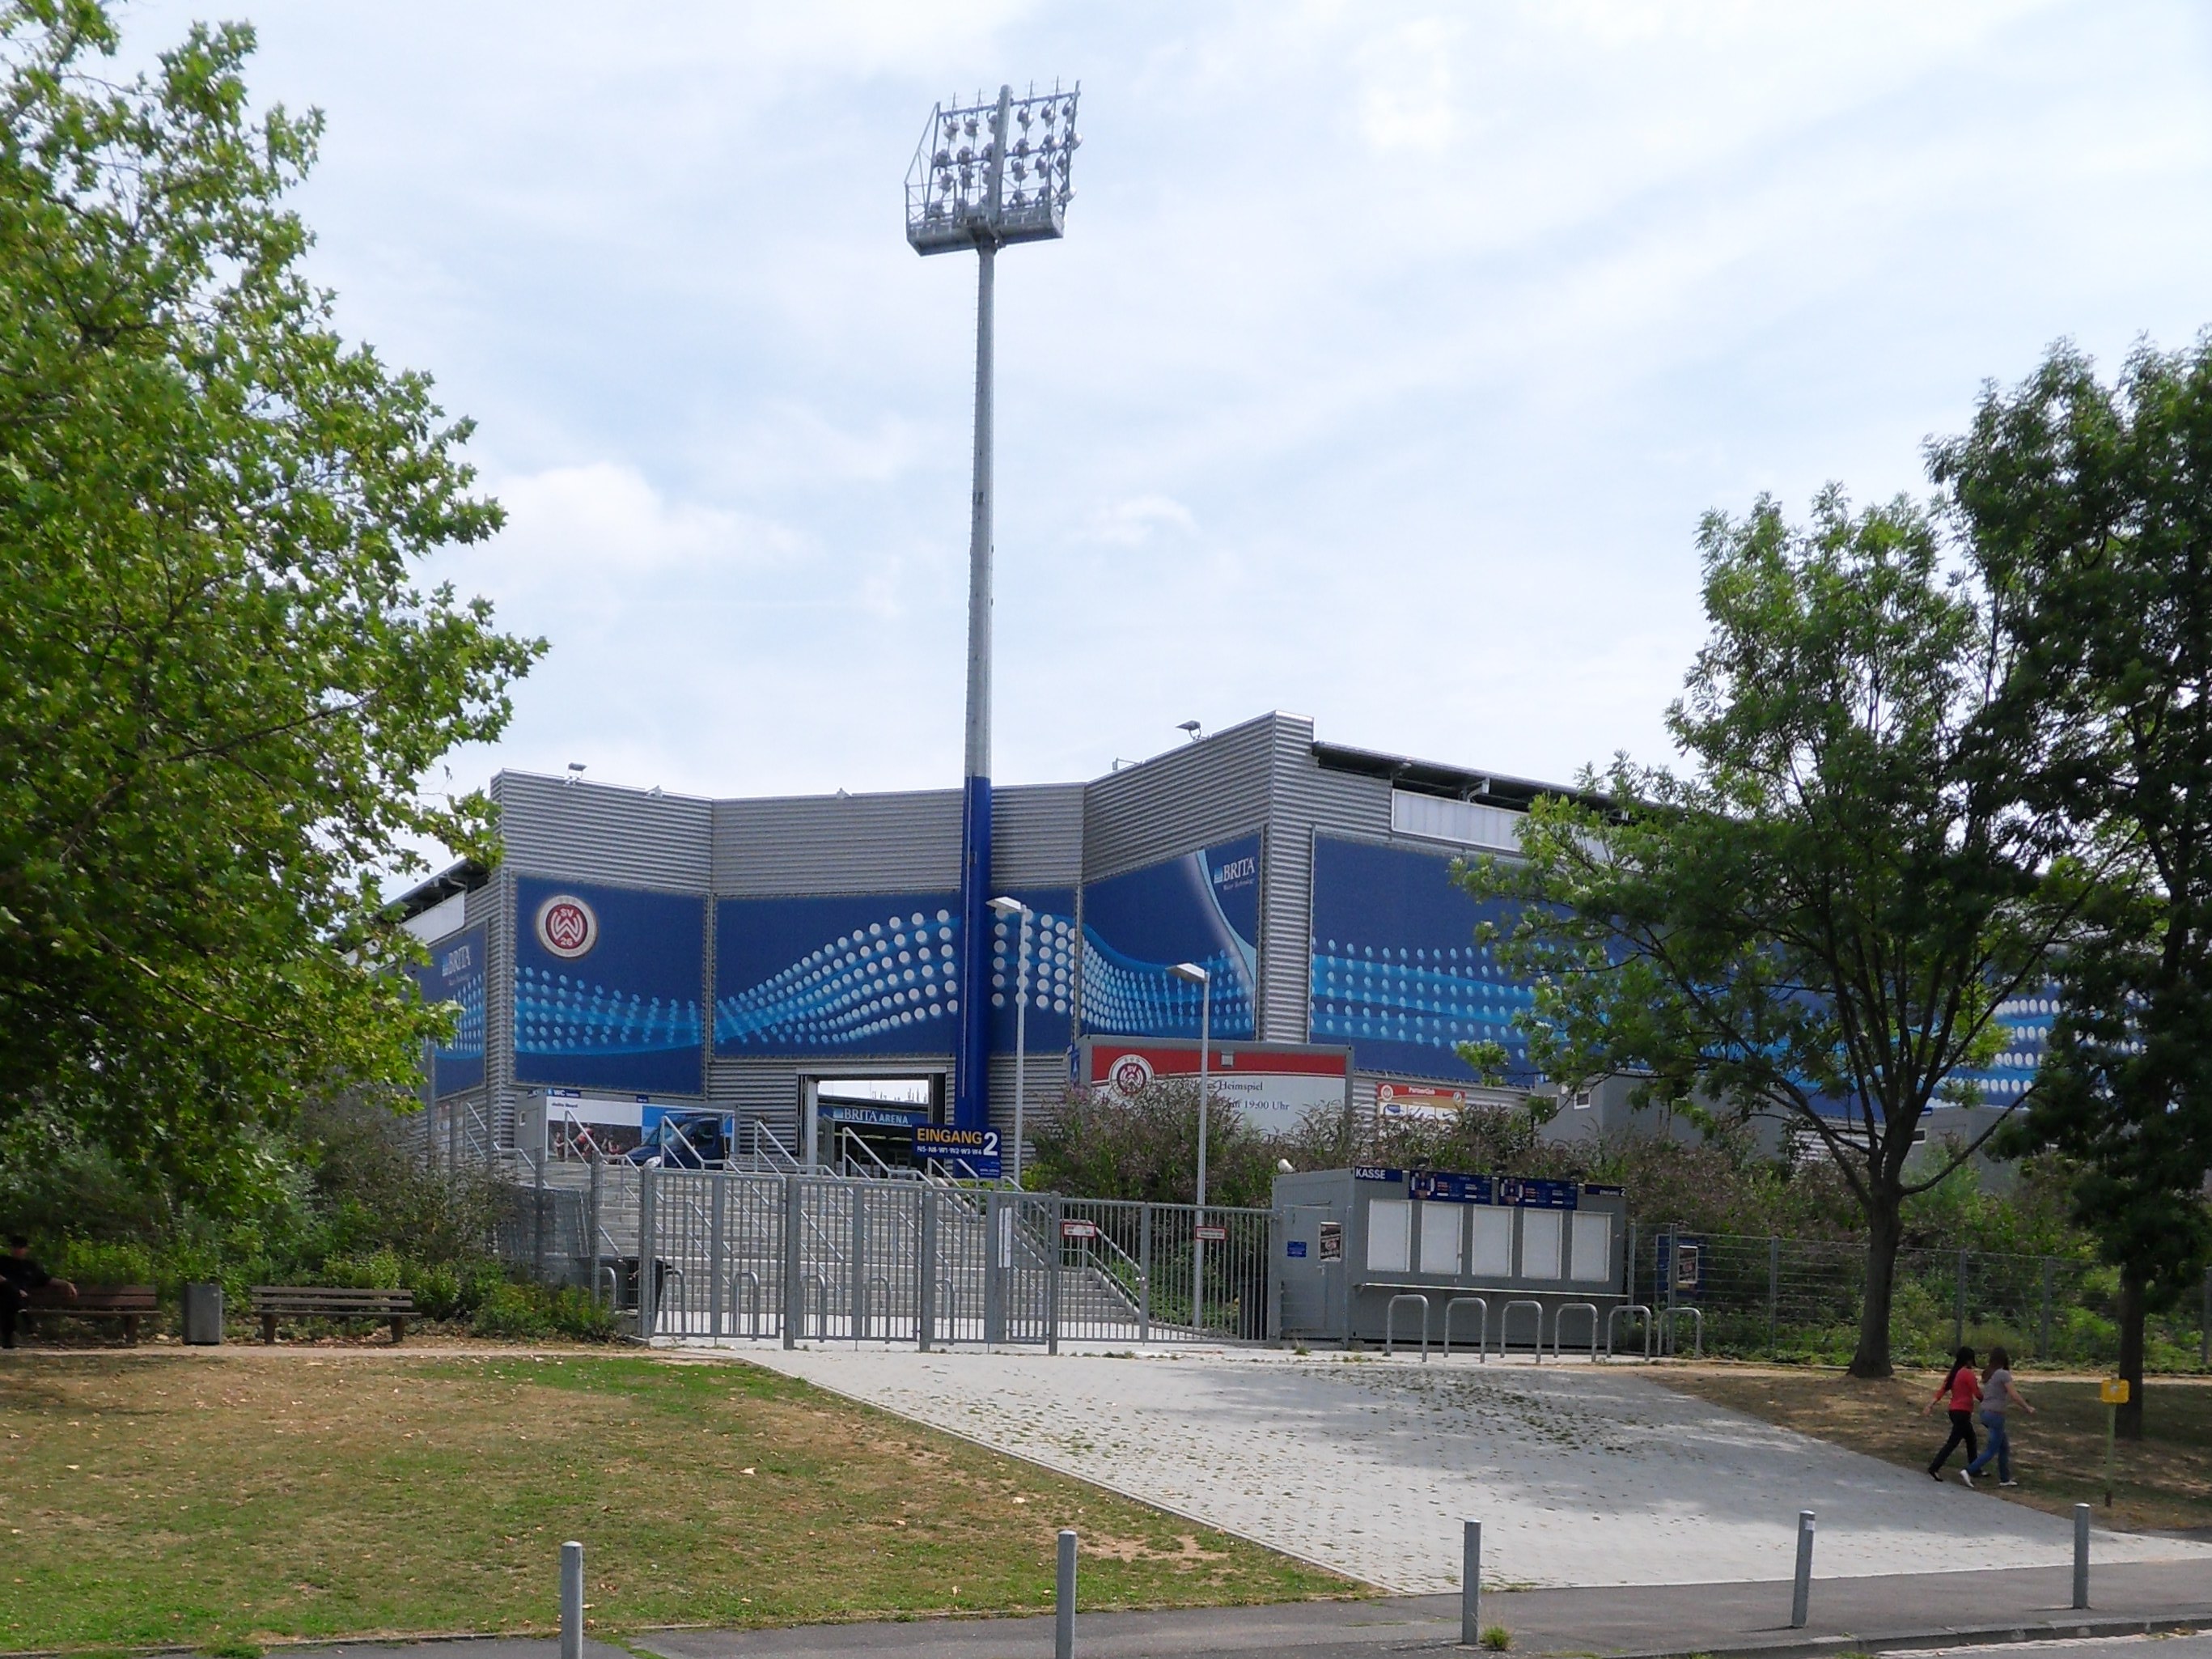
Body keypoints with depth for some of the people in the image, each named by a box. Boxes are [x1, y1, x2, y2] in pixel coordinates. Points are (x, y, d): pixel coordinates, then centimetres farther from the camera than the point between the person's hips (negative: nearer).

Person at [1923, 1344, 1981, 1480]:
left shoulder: (1954, 1373, 10)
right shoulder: (1968, 1374, -15)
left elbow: (1942, 1391, 7)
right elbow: (1977, 1394, -13)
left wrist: (1931, 1405, 4)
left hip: (1955, 1411, 9)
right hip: (1962, 1412, -9)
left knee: (1971, 1439, 21)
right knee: (1953, 1442, -8)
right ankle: (1934, 1469, -13)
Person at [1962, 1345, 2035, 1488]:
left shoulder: (1988, 1374, 10)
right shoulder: (2003, 1374, -13)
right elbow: (2014, 1396, -14)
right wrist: (2027, 1407, 2)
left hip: (1985, 1413, 8)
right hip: (1996, 1415, -8)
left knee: (2004, 1445, 19)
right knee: (1992, 1450, -1)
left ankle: (2005, 1478, 22)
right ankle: (1969, 1471, -10)